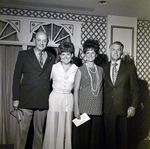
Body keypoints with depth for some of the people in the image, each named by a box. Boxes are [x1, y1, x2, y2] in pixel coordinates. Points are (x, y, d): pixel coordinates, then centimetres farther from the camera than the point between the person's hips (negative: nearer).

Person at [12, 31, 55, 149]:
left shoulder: (51, 58, 10)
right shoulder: (23, 55, 3)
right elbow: (16, 77, 0)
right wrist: (16, 98, -6)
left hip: (43, 101, 2)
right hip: (26, 99, -2)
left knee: (39, 131, 12)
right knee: (23, 130, 4)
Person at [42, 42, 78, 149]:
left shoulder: (76, 69, 1)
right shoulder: (54, 67, 0)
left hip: (68, 100, 1)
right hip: (55, 99, -1)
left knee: (66, 128, 6)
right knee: (53, 127, 3)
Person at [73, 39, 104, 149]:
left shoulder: (101, 70, 11)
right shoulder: (80, 70, 1)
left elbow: (102, 88, 15)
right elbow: (76, 89, -2)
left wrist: (103, 107, 8)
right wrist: (76, 108, -8)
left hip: (97, 109, 3)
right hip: (83, 109, -3)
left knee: (96, 135, 7)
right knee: (82, 136, 2)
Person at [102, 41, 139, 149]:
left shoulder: (130, 67, 2)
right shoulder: (104, 68, 7)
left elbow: (135, 88, 0)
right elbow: (102, 87, 7)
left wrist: (133, 106, -6)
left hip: (124, 108, -1)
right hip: (108, 108, 1)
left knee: (123, 136, 10)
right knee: (110, 136, 10)